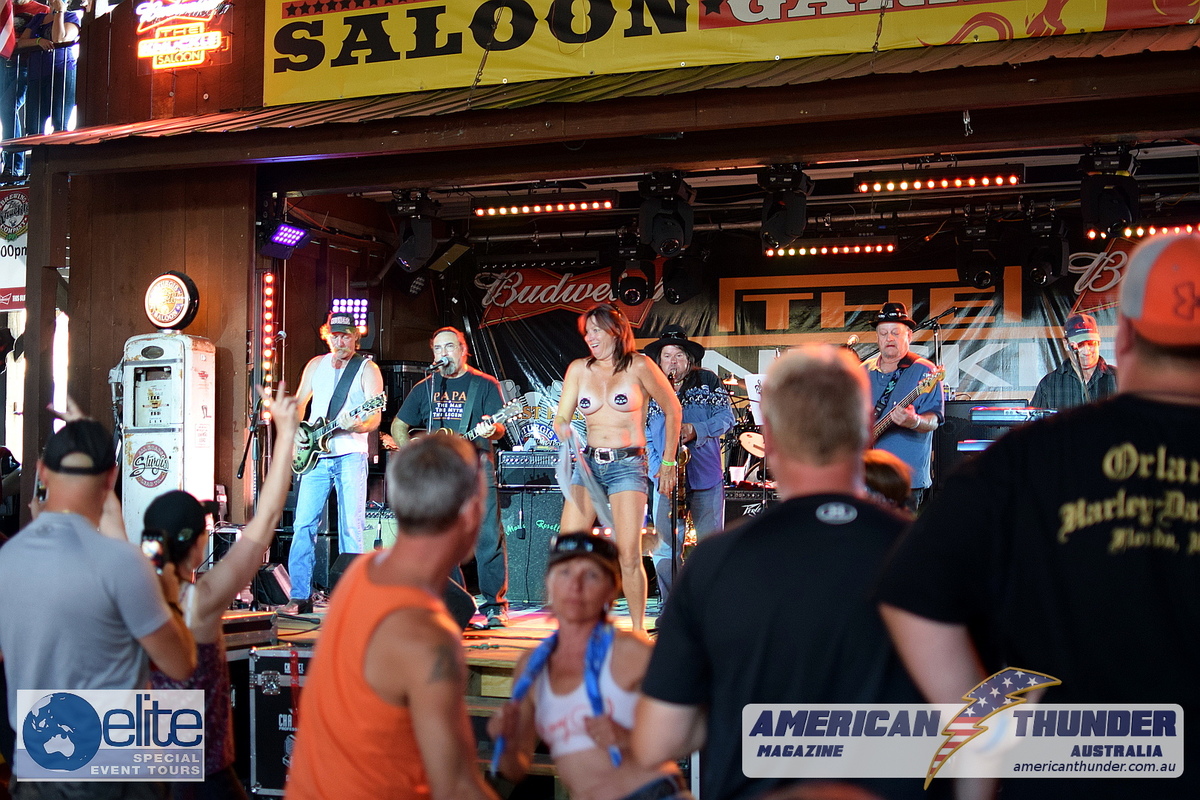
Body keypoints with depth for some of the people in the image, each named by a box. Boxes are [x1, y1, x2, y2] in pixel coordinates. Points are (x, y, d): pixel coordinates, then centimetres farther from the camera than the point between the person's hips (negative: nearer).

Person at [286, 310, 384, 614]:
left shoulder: (367, 369, -2)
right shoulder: (315, 365, 13)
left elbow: (375, 417, -9)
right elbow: (298, 403, 23)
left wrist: (356, 425, -29)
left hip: (350, 455, -4)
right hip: (315, 456, 4)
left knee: (351, 527, -6)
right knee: (303, 524, 1)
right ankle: (300, 596, 7)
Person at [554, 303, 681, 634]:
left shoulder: (638, 366, 0)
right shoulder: (578, 369, 10)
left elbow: (672, 409, 6)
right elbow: (561, 417, 9)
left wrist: (668, 462, 6)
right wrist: (563, 430, -16)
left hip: (628, 464, -4)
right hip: (588, 463, 4)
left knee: (629, 555, -9)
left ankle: (638, 629, 5)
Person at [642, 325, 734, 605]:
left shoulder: (708, 381, 7)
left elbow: (727, 416, -1)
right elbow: (643, 438, 3)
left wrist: (696, 430, -17)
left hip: (707, 479, 0)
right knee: (665, 551, -1)